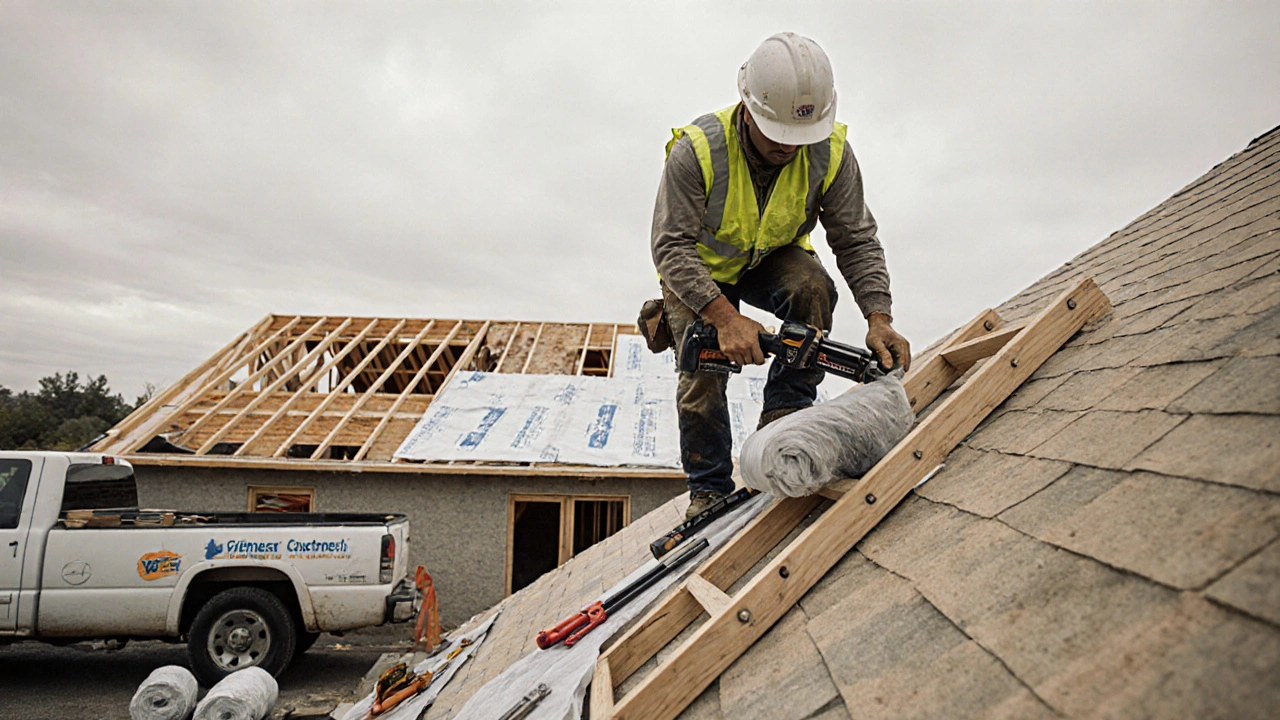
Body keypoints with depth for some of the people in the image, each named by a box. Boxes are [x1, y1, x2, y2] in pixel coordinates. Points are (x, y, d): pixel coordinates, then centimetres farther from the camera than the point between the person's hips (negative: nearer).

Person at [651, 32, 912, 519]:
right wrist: (725, 317, -47)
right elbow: (671, 246, -34)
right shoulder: (697, 151, -33)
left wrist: (878, 318, -33)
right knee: (702, 373, -14)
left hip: (771, 260, 2)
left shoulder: (830, 153, -23)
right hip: (698, 269, -2)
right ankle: (709, 492, 6)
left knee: (813, 288, -31)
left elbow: (857, 242, -18)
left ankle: (783, 421, -19)